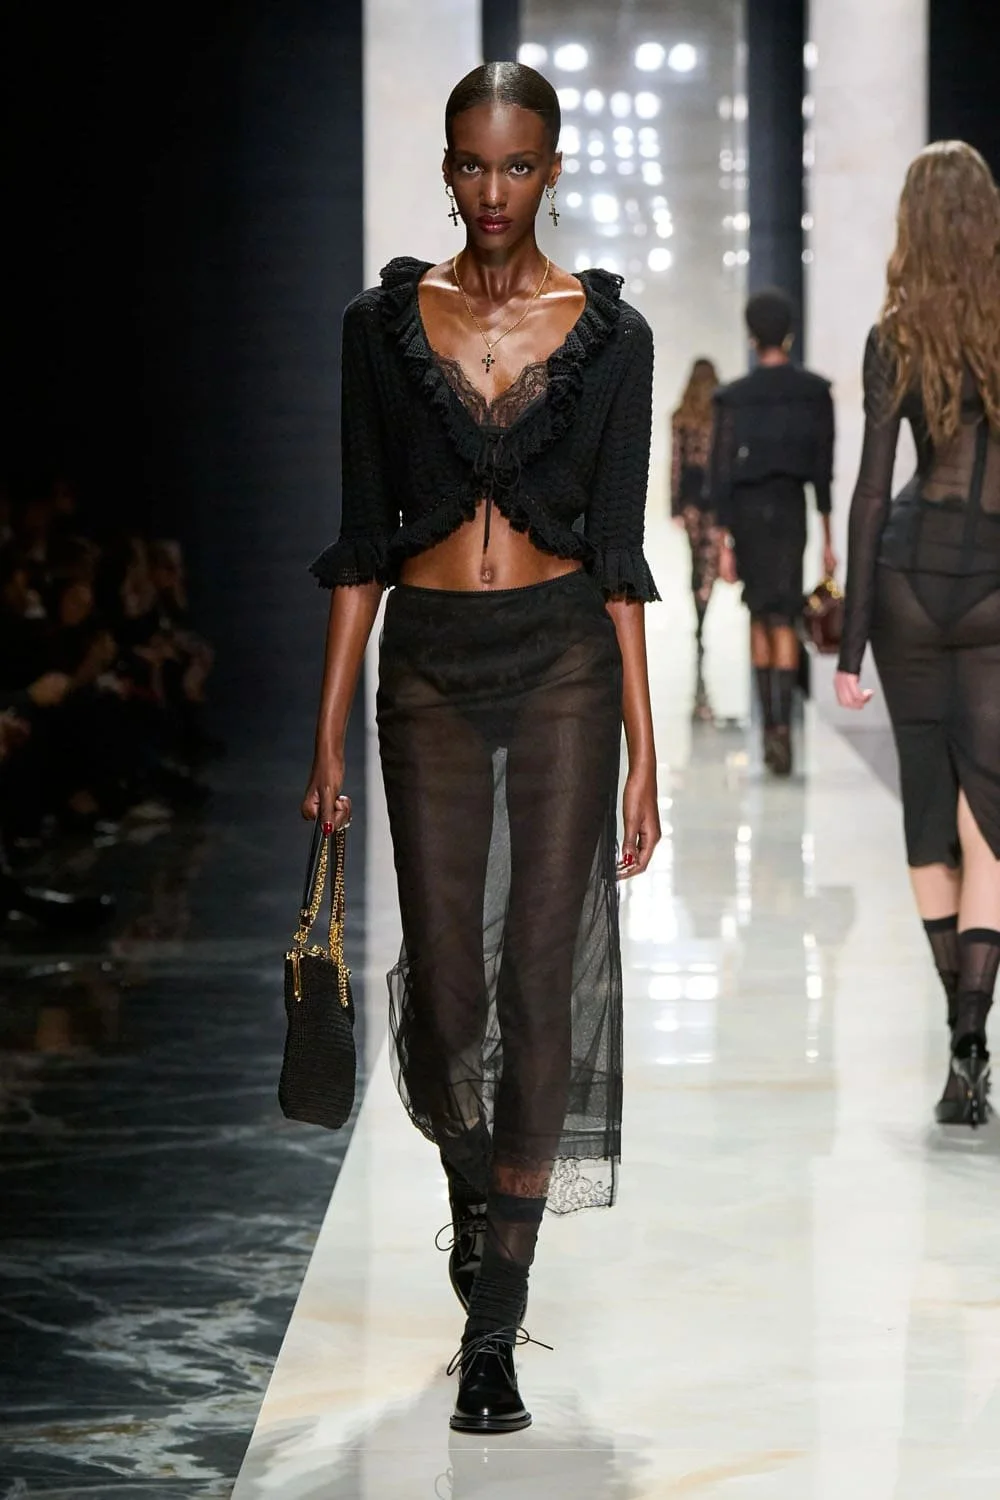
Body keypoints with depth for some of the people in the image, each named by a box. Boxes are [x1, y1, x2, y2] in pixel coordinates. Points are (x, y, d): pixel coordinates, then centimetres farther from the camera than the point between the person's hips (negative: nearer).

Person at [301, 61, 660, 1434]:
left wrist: (644, 751, -2)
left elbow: (619, 551, 2)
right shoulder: (386, 326, 4)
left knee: (542, 983, -5)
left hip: (564, 663, -1)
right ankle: (475, 1197, 33)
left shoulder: (608, 334, 2)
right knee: (445, 987, 0)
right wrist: (329, 739, 1)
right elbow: (361, 541, 5)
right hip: (430, 666, 1)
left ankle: (495, 1333, 2)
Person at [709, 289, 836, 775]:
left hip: (745, 511, 0)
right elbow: (824, 468, 1)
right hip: (791, 507, 0)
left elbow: (721, 474, -4)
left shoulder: (733, 397, -2)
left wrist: (724, 544, -1)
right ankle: (782, 726, -19)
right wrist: (828, 539, 7)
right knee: (784, 620, -3)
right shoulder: (815, 391, 0)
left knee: (758, 617, 14)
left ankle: (769, 724, 14)